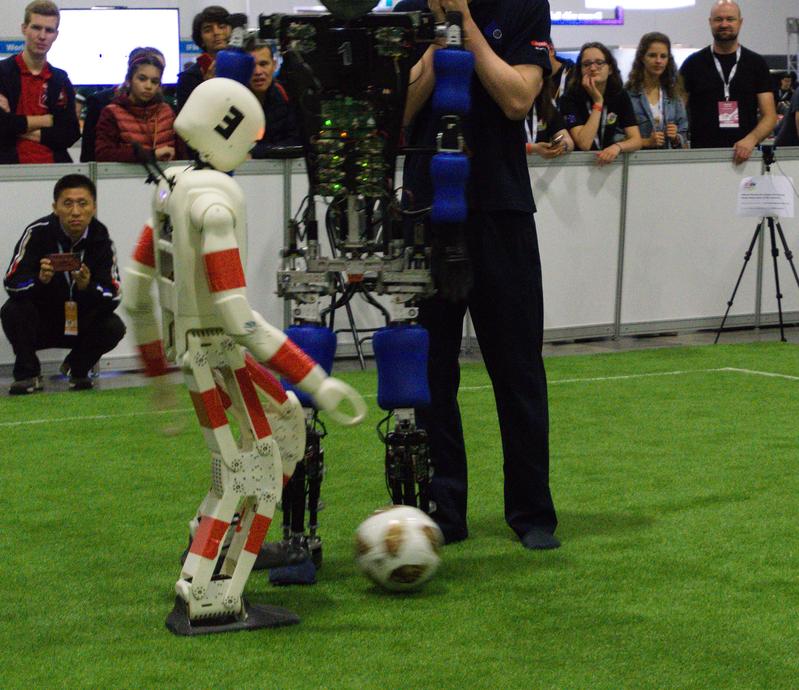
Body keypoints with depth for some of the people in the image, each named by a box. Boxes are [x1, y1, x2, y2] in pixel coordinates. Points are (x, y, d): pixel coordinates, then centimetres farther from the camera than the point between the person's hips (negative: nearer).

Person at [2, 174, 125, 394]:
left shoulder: (100, 238, -12)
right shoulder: (38, 233, -19)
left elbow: (113, 296, -17)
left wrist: (87, 287, -38)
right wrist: (40, 279, -43)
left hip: (80, 324, 2)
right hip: (40, 324, -2)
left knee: (114, 327, -24)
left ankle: (78, 368, 8)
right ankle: (28, 373, -6)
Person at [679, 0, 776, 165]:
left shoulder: (756, 63, 8)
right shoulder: (693, 63, 7)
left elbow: (769, 116, 3)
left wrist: (751, 139, -16)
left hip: (745, 156, 1)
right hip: (701, 156, 0)